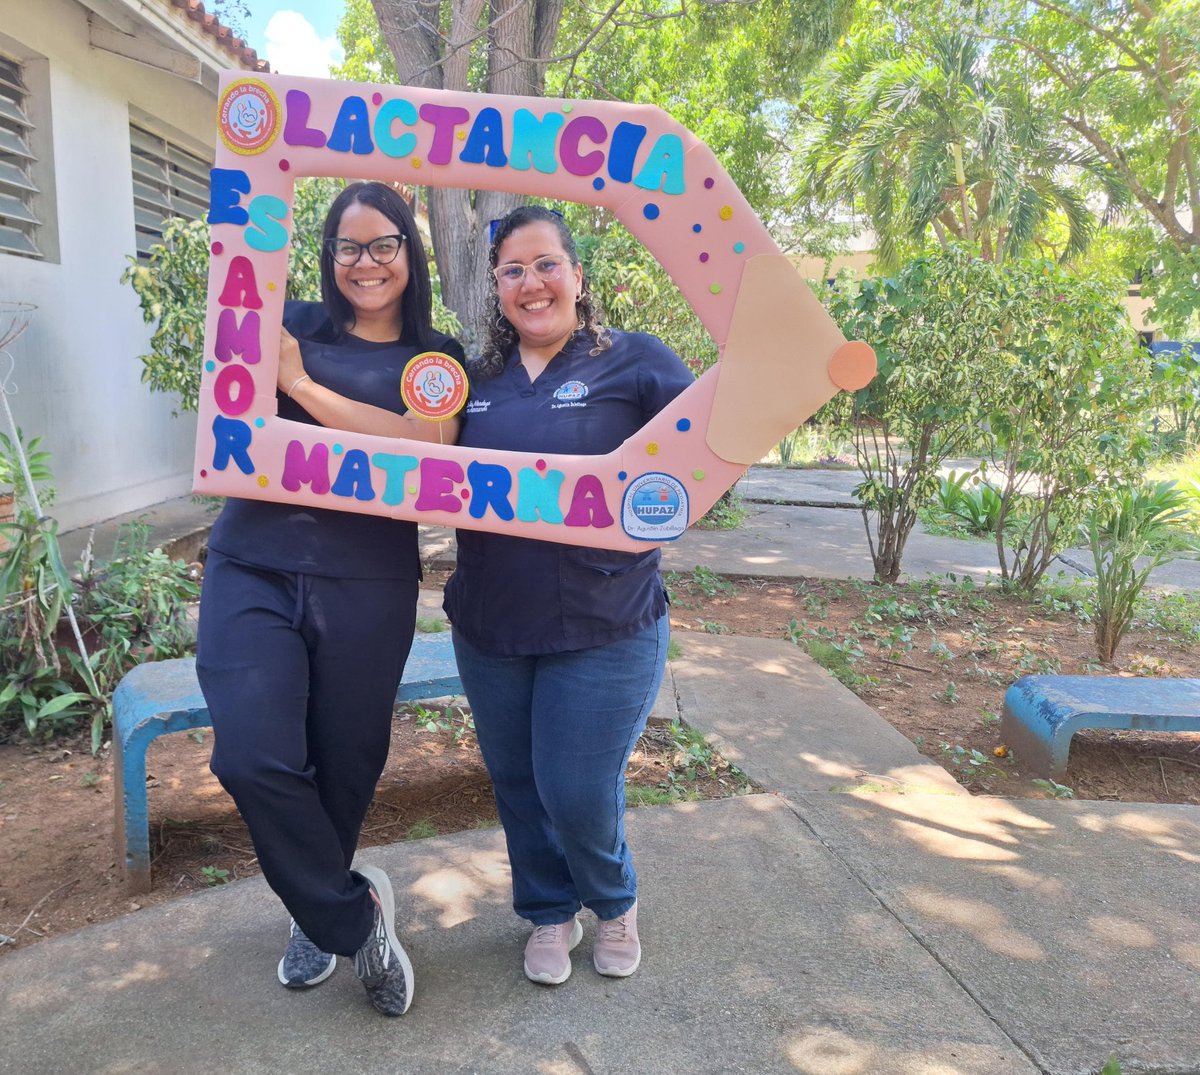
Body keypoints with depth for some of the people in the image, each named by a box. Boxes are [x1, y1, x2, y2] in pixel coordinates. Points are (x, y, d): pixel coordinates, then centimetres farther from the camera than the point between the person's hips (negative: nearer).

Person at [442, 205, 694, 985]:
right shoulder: (478, 381, 7)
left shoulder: (634, 361, -6)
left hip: (605, 631, -4)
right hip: (489, 630, 5)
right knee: (517, 785, 17)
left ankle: (616, 902, 35)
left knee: (578, 793, 1)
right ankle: (550, 915, 42)